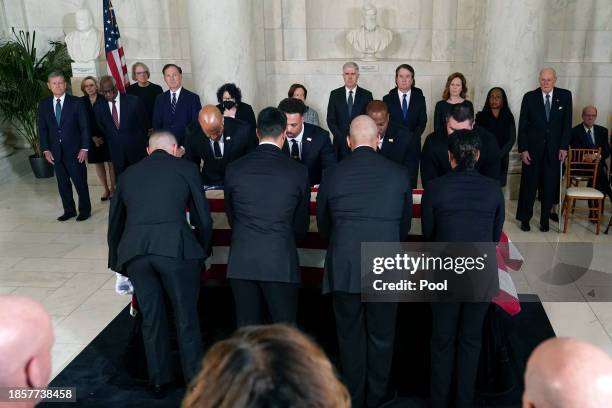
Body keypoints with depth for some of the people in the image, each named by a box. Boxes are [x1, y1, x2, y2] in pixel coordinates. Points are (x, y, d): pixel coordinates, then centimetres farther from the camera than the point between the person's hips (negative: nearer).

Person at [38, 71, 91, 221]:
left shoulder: (76, 102, -4)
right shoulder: (43, 105, 6)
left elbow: (84, 126, -4)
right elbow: (42, 129, 8)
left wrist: (84, 148, -10)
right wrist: (45, 150, 0)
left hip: (74, 151, -3)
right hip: (55, 152, 3)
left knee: (80, 182, 3)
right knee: (63, 183, 10)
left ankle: (85, 210, 18)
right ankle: (69, 210, 22)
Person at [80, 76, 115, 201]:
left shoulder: (104, 99, -7)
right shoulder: (81, 101, 0)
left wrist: (102, 137, -9)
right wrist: (93, 137, -5)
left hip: (106, 137, -2)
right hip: (91, 138, 3)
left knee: (110, 163, 1)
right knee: (98, 164, 9)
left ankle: (112, 188, 14)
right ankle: (106, 189, 21)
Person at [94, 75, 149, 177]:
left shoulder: (134, 101, -8)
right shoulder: (99, 108, 0)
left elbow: (143, 125, 1)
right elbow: (102, 130, 13)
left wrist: (141, 143, 5)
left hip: (136, 151, -2)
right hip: (116, 154, 2)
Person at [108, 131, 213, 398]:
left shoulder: (128, 174, 22)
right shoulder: (186, 168, 13)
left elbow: (115, 223, 27)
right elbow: (203, 219, 11)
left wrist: (118, 263, 39)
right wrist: (200, 251, 28)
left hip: (134, 251, 3)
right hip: (176, 247, -3)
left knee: (151, 317, 18)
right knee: (187, 316, 13)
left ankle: (159, 381, 31)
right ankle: (195, 378, 25)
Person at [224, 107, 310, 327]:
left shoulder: (234, 168, 0)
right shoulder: (298, 171, -4)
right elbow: (301, 223, 6)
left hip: (241, 261, 2)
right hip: (281, 261, -2)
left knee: (247, 327, 13)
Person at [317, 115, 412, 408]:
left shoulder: (331, 175, -2)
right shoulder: (399, 174, -2)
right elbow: (405, 224, 10)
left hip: (344, 269, 0)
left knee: (350, 337, 15)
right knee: (381, 337, 16)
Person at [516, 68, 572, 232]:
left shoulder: (565, 96, 1)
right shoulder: (529, 97, -2)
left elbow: (567, 123, 3)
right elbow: (522, 126, -2)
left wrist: (564, 147, -4)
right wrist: (523, 149, -7)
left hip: (554, 150, 1)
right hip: (533, 149, -1)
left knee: (550, 187, 5)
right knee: (529, 185, 5)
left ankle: (545, 220, 17)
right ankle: (524, 219, 17)